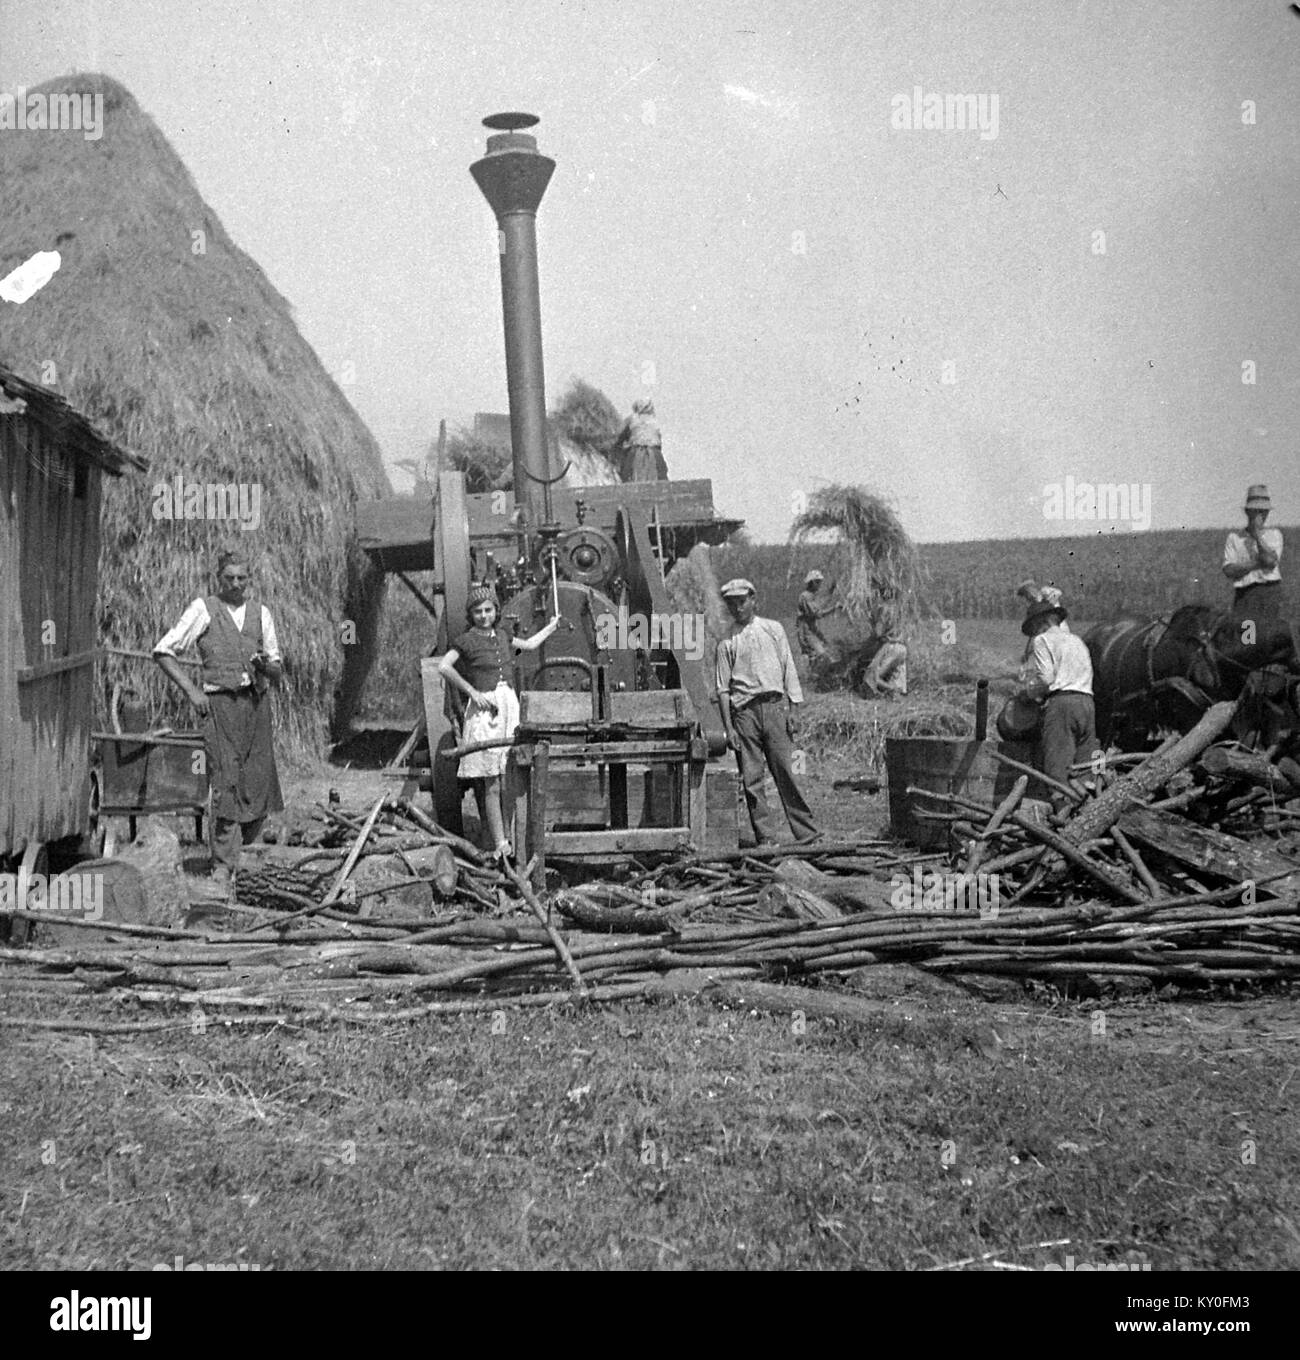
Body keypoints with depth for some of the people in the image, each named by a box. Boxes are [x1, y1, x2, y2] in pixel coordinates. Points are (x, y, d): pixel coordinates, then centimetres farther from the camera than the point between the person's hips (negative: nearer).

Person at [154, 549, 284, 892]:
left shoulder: (260, 613, 15)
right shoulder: (203, 609, 3)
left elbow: (278, 672, 18)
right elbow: (163, 651, 2)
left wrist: (267, 665, -6)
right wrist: (190, 690, -4)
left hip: (256, 702, 4)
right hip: (219, 703, -4)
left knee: (260, 785, 1)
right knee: (226, 784, -10)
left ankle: (233, 849, 24)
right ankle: (223, 868, -4)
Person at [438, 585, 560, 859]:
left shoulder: (501, 635, 16)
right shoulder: (467, 640, -4)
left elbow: (530, 644, 33)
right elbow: (443, 667, -16)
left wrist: (552, 626, 42)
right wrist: (472, 692, -15)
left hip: (509, 703, 6)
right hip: (485, 709, -6)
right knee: (491, 782, -7)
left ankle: (509, 837, 12)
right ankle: (499, 844, -7)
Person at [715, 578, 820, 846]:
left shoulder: (773, 629, 13)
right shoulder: (726, 643, 10)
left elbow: (788, 670, 10)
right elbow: (723, 688, 7)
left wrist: (792, 710, 1)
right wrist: (728, 727, -2)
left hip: (775, 705, 0)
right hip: (744, 711, 1)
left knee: (785, 772, -5)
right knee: (751, 778, -2)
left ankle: (807, 831, -1)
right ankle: (766, 837, 2)